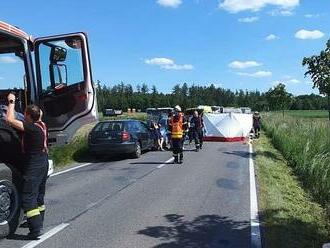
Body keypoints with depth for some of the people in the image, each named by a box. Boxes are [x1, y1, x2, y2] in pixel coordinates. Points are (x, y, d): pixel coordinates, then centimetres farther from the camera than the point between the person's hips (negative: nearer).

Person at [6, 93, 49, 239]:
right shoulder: (41, 125, 1)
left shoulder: (31, 127, -22)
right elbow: (40, 113, 25)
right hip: (43, 164, 9)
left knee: (28, 198, -5)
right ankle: (38, 221, 35)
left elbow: (9, 119, -24)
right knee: (39, 195, 21)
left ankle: (35, 229, -8)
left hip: (33, 167, -9)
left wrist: (11, 102, -12)